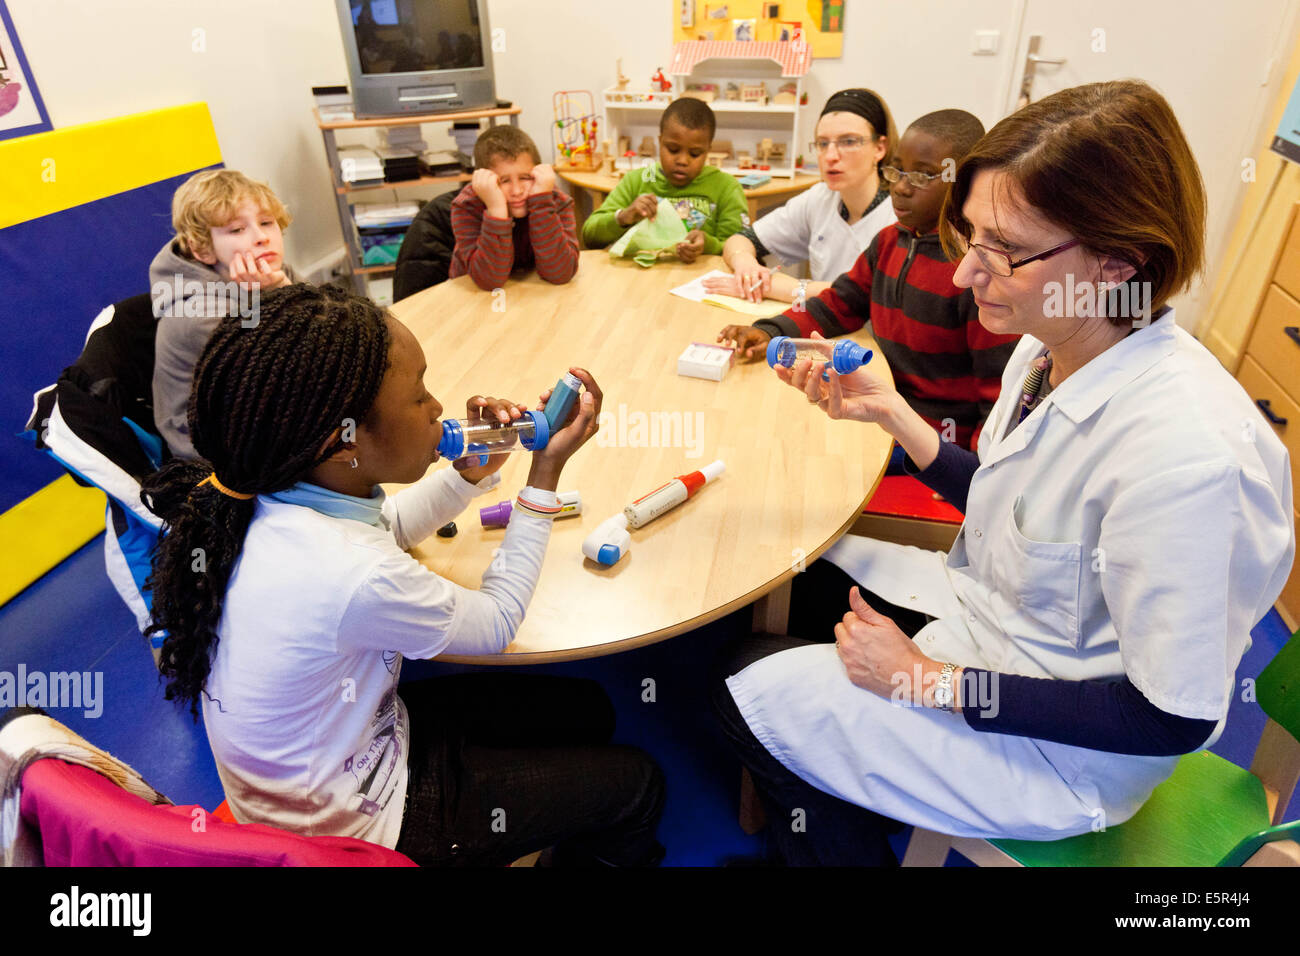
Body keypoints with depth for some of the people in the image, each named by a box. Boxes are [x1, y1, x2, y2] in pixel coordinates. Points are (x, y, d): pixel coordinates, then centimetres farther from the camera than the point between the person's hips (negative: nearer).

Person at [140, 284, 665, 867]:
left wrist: (471, 472, -10)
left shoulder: (270, 500, -15)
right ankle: (595, 856, 39)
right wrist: (546, 470, -19)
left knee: (587, 709, 17)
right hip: (355, 826, -7)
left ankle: (572, 842, 44)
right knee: (634, 784, 6)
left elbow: (385, 527, 7)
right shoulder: (351, 578, -40)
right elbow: (495, 626, -21)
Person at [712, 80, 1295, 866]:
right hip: (986, 609, 8)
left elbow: (1172, 719, -25)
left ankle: (838, 841, 26)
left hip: (1063, 753, -7)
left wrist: (928, 680, -22)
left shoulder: (1184, 453, -34)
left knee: (752, 692, -8)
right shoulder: (1050, 348, -10)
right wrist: (888, 411, -6)